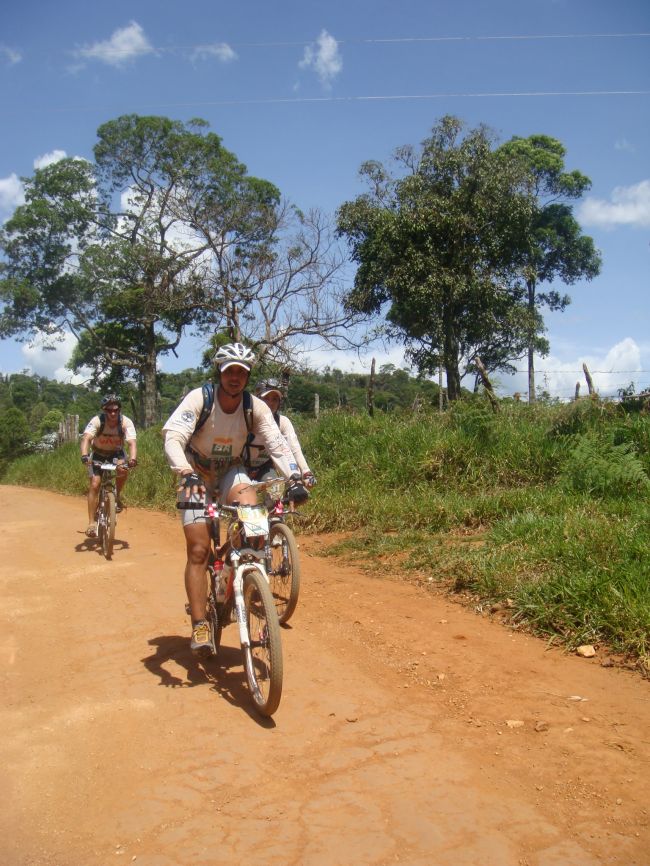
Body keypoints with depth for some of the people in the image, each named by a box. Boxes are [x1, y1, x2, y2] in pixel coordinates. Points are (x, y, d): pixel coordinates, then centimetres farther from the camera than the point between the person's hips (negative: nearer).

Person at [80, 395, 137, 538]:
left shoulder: (126, 422, -24)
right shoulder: (96, 421, -25)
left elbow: (132, 442, -35)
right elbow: (86, 438, -39)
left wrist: (133, 459, -54)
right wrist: (84, 455, -58)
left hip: (116, 454, 0)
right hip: (98, 455, 0)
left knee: (122, 468, -32)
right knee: (94, 484, -15)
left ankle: (118, 496, -7)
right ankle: (91, 522, -9)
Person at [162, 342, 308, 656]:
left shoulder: (256, 407, -14)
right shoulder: (198, 399, -22)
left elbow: (277, 445, -19)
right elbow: (173, 438, -32)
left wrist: (294, 477, -37)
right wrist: (187, 473, -50)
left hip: (232, 471, 2)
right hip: (197, 475, -2)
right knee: (198, 549, -12)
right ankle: (199, 625, -4)